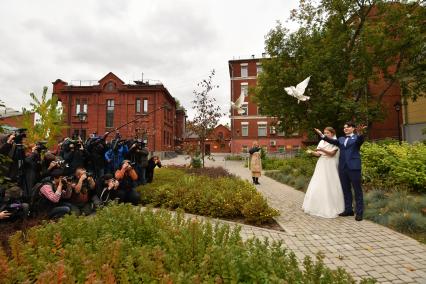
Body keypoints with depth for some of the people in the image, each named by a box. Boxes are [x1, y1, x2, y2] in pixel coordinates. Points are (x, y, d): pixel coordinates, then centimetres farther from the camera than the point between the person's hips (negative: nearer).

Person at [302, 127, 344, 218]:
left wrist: (322, 149, -26)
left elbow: (332, 153, -14)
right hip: (321, 165, 5)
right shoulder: (322, 142, 12)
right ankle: (318, 206, 17)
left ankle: (330, 208, 11)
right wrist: (311, 152, -11)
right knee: (317, 186, 5)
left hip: (330, 166, -5)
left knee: (329, 187, -2)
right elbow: (318, 154, 7)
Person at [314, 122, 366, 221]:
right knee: (346, 190, 11)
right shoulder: (341, 139, 17)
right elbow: (332, 141, -1)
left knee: (357, 190, 2)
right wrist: (322, 135, -18)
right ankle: (348, 210, 21)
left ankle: (359, 212, 9)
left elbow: (360, 139, -19)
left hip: (354, 167, -4)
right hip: (343, 167, 5)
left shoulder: (357, 138, 4)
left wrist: (360, 132, -43)